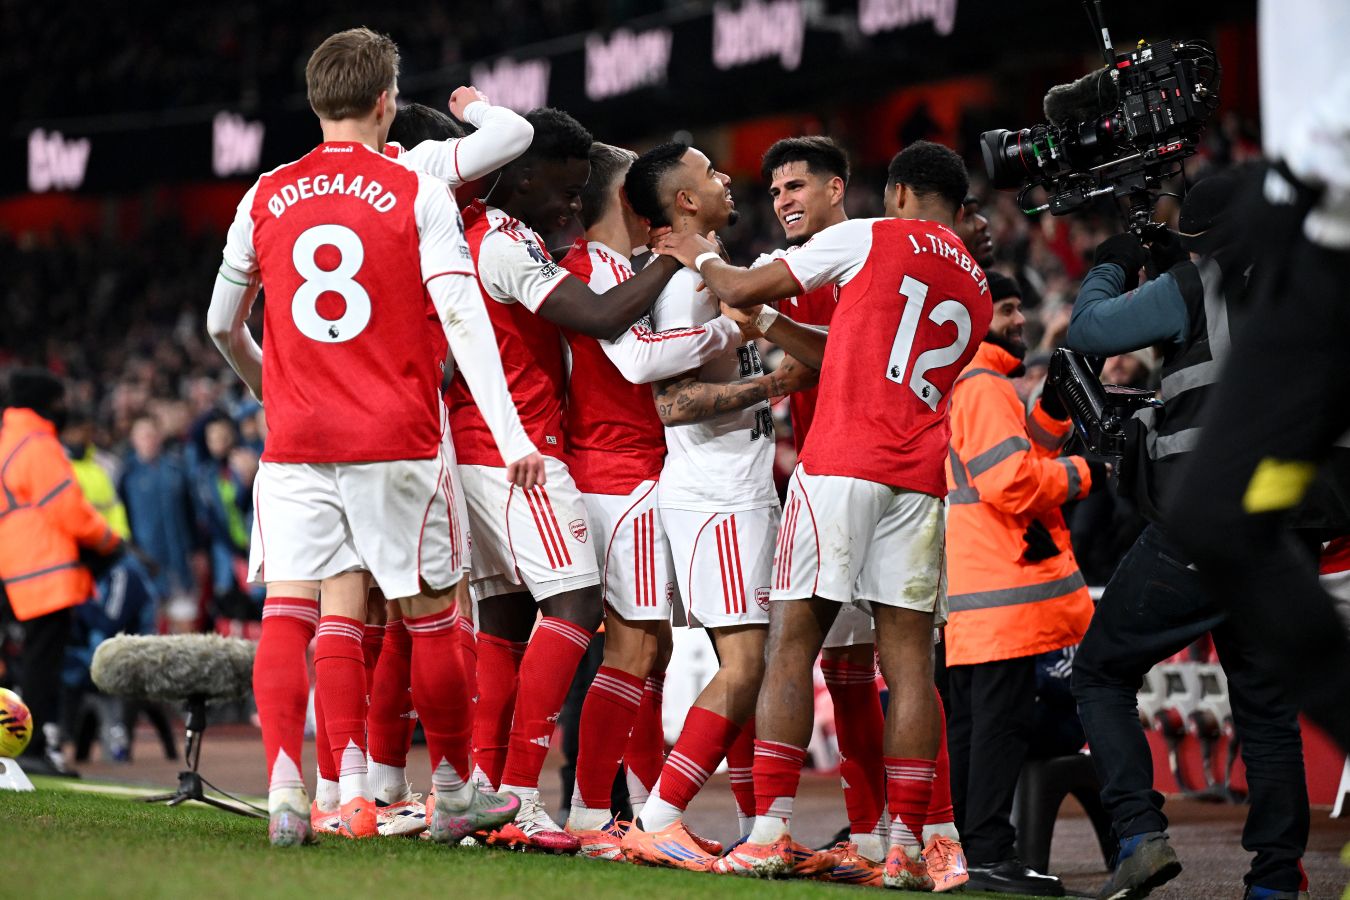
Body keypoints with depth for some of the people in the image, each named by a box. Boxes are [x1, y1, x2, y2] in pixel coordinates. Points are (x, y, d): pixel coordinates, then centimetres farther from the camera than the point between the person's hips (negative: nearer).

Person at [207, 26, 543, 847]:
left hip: (295, 440, 2)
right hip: (397, 440, -2)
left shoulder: (266, 198, 7)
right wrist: (511, 435, -12)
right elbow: (462, 318, -10)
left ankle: (286, 788, -16)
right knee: (429, 614, 9)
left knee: (290, 609, 0)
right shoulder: (418, 195, -2)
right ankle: (454, 792, 19)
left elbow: (222, 324, 18)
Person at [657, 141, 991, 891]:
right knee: (910, 661, 3)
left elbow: (745, 289, 9)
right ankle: (907, 846, -1)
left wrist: (701, 258, 29)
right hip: (920, 482, 5)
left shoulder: (871, 238, 3)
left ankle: (770, 831, -6)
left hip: (841, 466, -5)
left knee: (793, 645, -1)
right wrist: (771, 328, 32)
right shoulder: (977, 288, 21)